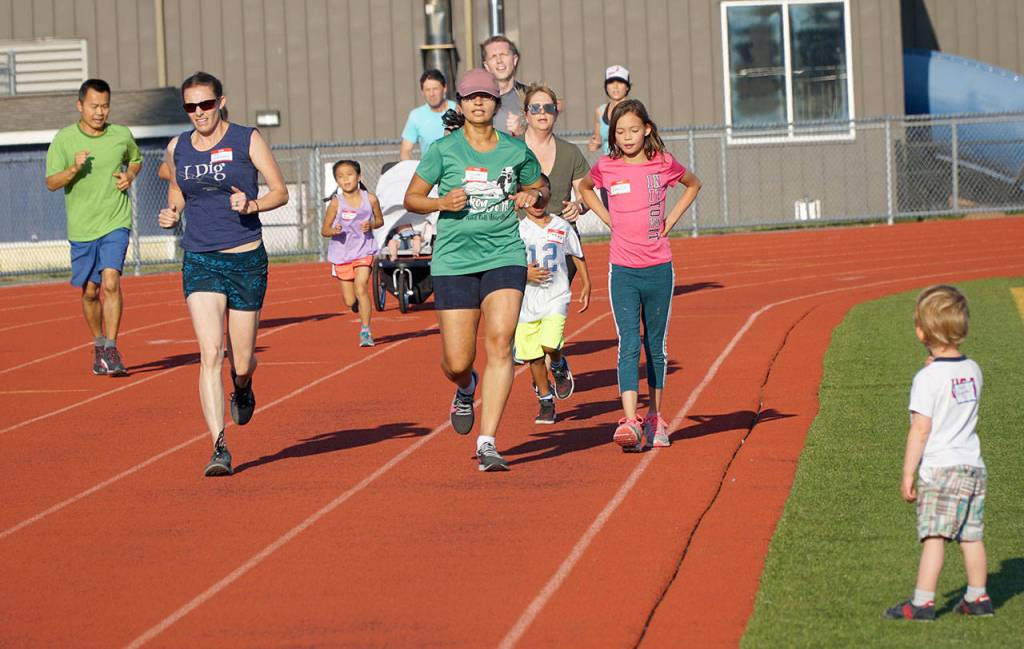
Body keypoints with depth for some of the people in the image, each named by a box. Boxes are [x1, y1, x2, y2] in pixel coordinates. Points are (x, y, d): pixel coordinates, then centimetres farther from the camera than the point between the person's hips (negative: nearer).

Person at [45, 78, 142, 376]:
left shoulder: (122, 136, 0)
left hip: (115, 222, -1)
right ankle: (98, 345, 31)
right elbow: (51, 183, -7)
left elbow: (136, 159, 21)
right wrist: (74, 168, -24)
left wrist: (130, 175, 0)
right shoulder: (63, 139, -5)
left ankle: (111, 349, -14)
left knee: (111, 282, -18)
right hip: (81, 228, 1)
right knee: (90, 292, 10)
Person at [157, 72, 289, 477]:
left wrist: (252, 205, -19)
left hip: (247, 260, -1)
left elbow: (280, 192, 1)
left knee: (241, 362, 6)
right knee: (210, 353, -15)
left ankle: (242, 389, 45)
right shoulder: (178, 148, 7)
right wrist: (171, 213, 3)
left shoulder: (247, 140, -2)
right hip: (199, 262, 1)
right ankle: (219, 448, -18)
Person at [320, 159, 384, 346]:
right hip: (341, 254, 1)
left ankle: (365, 331, -12)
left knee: (361, 287, -20)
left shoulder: (370, 199, -4)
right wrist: (333, 231, -27)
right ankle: (360, 305, 43)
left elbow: (380, 220, 12)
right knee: (350, 301, 5)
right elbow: (324, 230, -4)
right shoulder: (336, 203, -9)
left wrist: (371, 225, -10)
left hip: (364, 251, -1)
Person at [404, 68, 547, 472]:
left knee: (500, 343, -17)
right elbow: (411, 198, 5)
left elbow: (539, 186, 23)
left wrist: (532, 195, -1)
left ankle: (487, 444, -15)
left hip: (505, 256, 1)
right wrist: (442, 203, -15)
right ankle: (466, 389, 39)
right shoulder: (444, 150, -1)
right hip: (454, 260, -1)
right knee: (457, 362, -1)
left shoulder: (516, 151, 5)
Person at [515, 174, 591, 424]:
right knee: (534, 356, 4)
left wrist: (586, 285, 12)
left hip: (556, 296, -1)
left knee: (550, 345, -21)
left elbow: (577, 256, 15)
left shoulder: (561, 227, 3)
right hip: (527, 300, 1)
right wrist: (524, 273, -16)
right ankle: (546, 401, 20)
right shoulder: (517, 230, -1)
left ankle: (560, 368, 14)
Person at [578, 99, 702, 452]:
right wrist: (609, 219, 8)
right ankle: (630, 421, -20)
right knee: (628, 346, -11)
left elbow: (694, 184, 19)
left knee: (655, 345, 11)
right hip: (623, 270, -1)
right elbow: (584, 188, 22)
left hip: (659, 268, 1)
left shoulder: (664, 164, 0)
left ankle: (655, 418, 23)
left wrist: (669, 221, 8)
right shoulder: (606, 167, -1)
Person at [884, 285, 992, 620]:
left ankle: (923, 602, -10)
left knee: (933, 536, -8)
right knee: (971, 536, 13)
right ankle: (978, 598, 20)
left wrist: (908, 474, -9)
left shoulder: (928, 378, -13)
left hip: (940, 470, -7)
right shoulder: (973, 370, 7)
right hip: (973, 467, 7)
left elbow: (920, 430, -15)